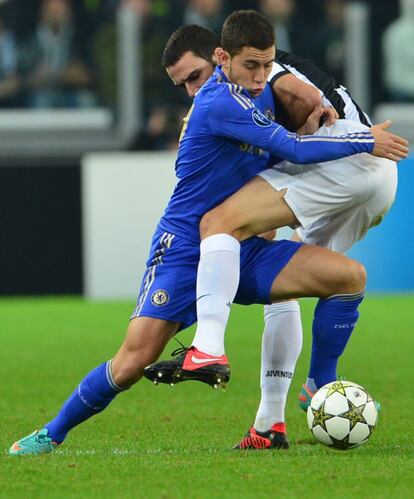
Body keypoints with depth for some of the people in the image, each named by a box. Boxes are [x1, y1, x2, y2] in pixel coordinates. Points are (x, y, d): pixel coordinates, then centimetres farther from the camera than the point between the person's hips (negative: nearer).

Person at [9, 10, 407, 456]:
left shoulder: (260, 92, 9)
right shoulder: (220, 102, -19)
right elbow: (296, 150, -22)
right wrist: (367, 142, -13)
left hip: (244, 251, 8)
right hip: (185, 248, -8)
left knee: (350, 275, -10)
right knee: (133, 361, -15)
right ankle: (51, 434, 7)